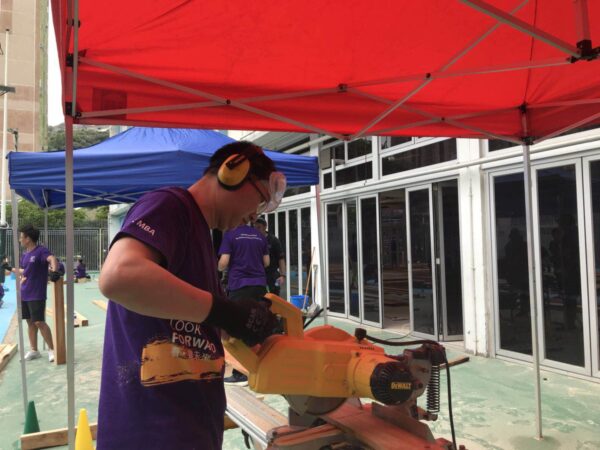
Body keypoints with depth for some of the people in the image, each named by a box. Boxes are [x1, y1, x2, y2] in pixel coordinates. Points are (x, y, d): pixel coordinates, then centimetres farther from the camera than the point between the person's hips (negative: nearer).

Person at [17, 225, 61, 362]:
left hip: (37, 295, -8)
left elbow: (52, 259, -34)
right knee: (30, 322, 13)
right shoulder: (24, 254, 12)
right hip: (24, 294, 8)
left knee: (39, 322, -8)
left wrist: (54, 271, -52)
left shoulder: (41, 251, -14)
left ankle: (51, 349, 5)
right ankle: (33, 350, 23)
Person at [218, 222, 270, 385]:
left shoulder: (230, 235, -4)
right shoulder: (260, 236, 10)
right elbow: (266, 262, 13)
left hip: (240, 285, -5)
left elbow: (223, 263, -11)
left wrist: (221, 268, 11)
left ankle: (240, 373, 3)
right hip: (259, 284, 5)